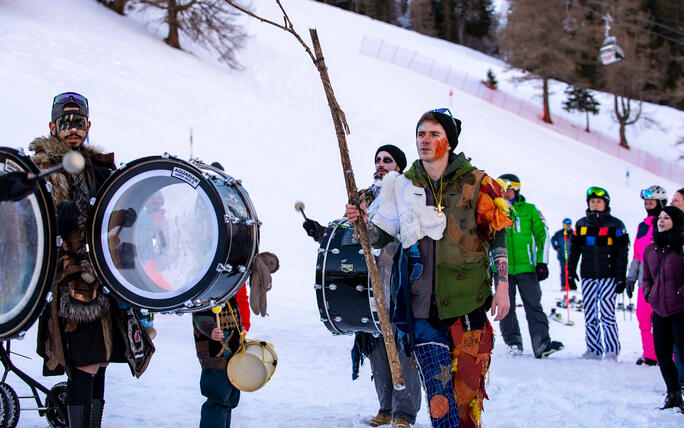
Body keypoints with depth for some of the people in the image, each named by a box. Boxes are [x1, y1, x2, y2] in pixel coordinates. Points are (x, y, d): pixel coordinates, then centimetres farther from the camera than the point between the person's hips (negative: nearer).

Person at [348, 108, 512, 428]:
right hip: (422, 304, 2)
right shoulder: (403, 186, 9)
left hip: (468, 301, -1)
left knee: (467, 383, -1)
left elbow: (498, 235, 4)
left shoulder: (475, 183, 1)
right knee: (438, 387, -5)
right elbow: (382, 236, 14)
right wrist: (362, 222, -7)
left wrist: (503, 286, -1)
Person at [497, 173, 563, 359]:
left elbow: (542, 235, 9)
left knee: (534, 306, -8)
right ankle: (513, 344, 10)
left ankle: (542, 344, -14)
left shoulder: (530, 210, 7)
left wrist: (542, 262, 1)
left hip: (526, 267, -1)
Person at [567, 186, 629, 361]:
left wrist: (621, 278, -6)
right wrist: (571, 271, 10)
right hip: (588, 276, 4)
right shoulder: (581, 224, 14)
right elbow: (574, 249, 18)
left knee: (606, 314, -10)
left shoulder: (615, 225, 2)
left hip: (608, 275, -4)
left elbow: (622, 253, 0)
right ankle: (593, 349, 10)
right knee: (589, 314, 3)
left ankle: (612, 350, -3)